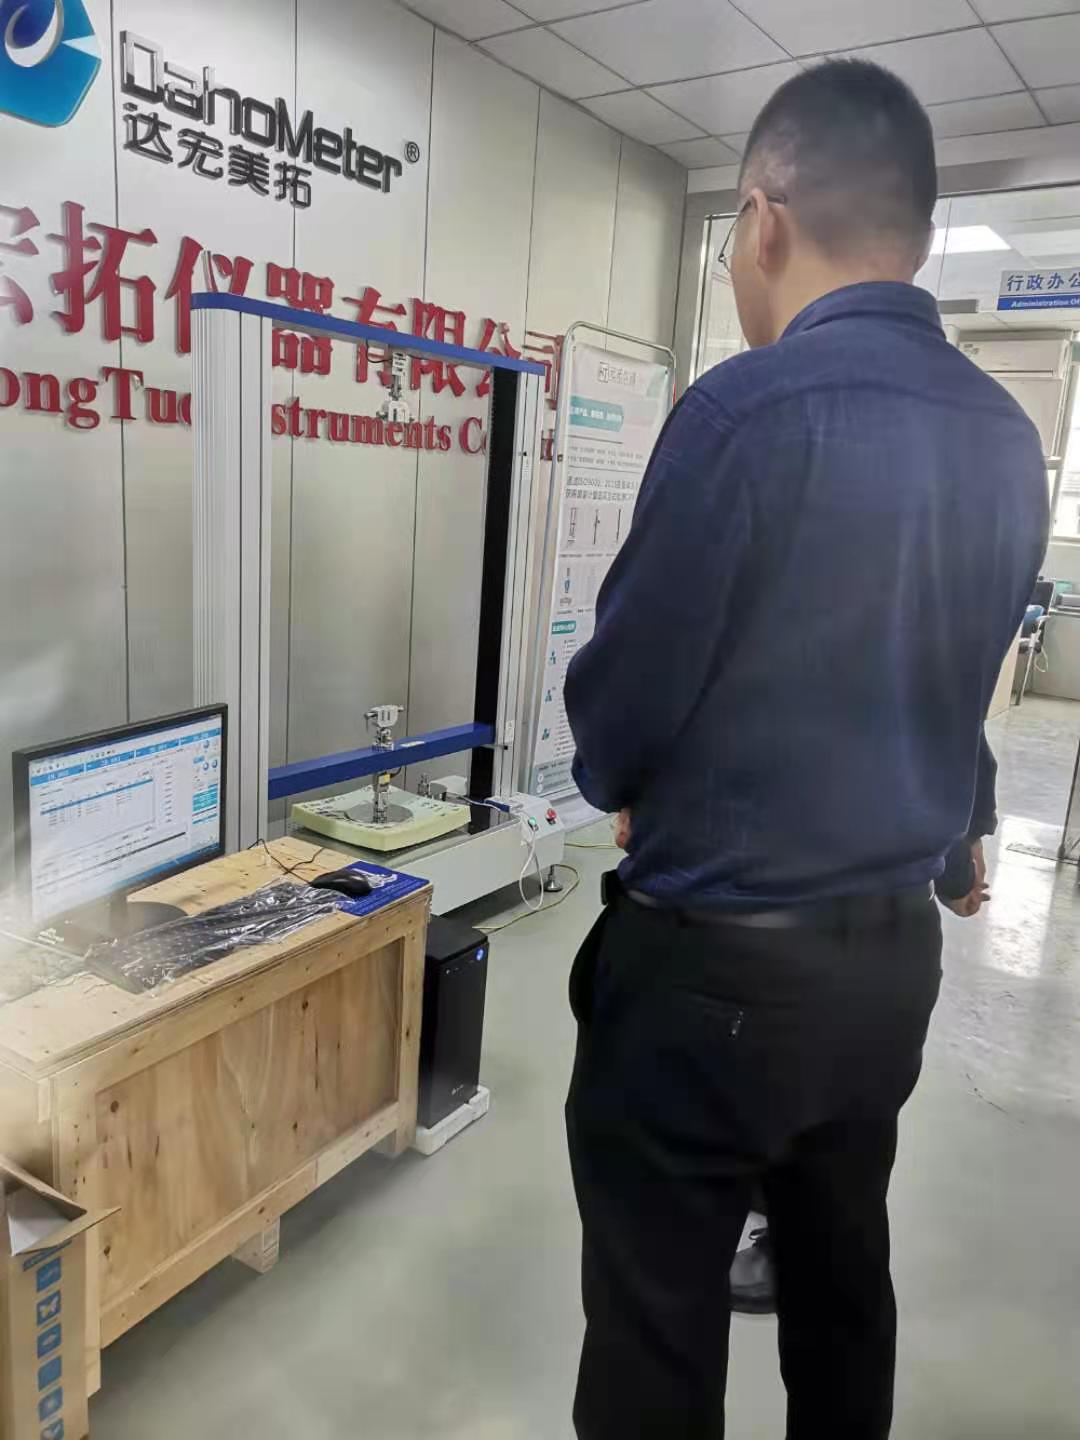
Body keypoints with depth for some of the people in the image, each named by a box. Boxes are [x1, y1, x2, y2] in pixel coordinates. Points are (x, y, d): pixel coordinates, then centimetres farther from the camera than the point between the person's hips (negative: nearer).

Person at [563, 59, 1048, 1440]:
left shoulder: (749, 409, -20)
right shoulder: (1008, 439, 3)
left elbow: (617, 706, -15)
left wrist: (621, 784, 8)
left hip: (713, 965, -7)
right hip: (896, 947, 8)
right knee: (843, 1281, 25)